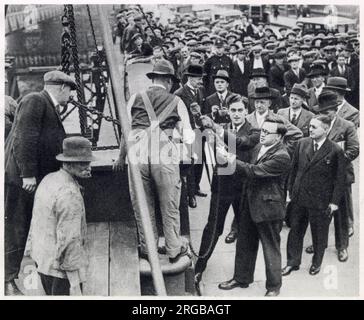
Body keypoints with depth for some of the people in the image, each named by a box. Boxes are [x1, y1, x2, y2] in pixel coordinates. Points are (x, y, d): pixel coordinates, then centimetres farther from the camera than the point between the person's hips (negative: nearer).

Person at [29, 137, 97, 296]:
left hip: (41, 259, 9)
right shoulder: (69, 193, -25)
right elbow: (69, 240, -26)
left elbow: (36, 221, 14)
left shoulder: (48, 179, 4)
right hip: (60, 267, -9)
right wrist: (75, 283, -22)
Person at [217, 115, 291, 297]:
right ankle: (241, 278, 36)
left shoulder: (282, 157, -21)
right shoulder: (259, 147, 6)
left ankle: (273, 286, 26)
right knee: (244, 244, 18)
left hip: (268, 207, -8)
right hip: (250, 203, 8)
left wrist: (230, 160, -25)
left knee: (271, 248, 8)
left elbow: (255, 171, -27)